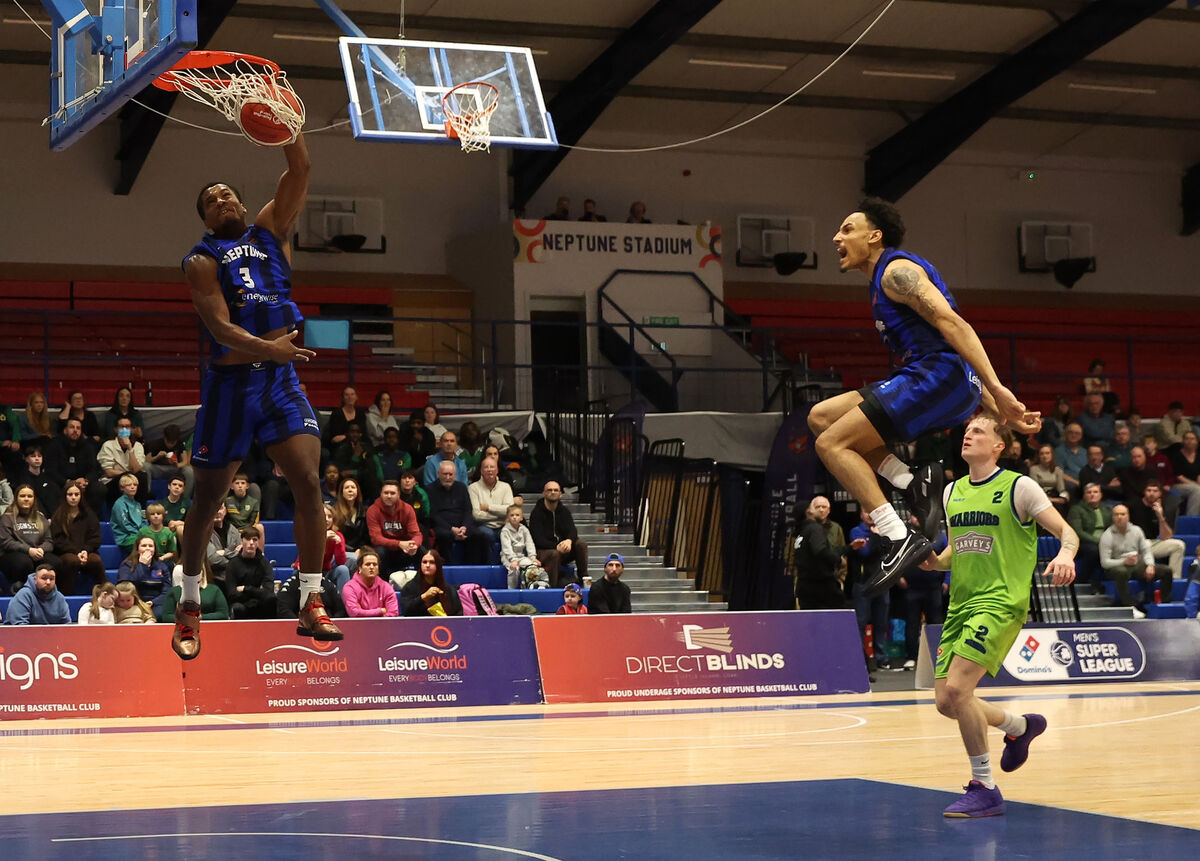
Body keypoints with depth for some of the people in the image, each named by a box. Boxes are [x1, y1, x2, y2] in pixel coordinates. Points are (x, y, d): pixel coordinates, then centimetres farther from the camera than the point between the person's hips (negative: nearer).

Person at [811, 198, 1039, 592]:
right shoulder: (885, 280, 27)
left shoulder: (896, 270, -5)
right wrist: (1002, 413, 16)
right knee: (821, 417, 13)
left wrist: (997, 392, -26)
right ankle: (916, 483, -2)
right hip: (929, 381, 10)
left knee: (832, 443, -12)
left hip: (939, 377, -10)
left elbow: (954, 325, -17)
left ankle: (900, 538, -20)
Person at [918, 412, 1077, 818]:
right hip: (960, 604, 7)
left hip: (1000, 602, -7)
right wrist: (936, 561, 4)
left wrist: (1065, 555, -28)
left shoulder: (1018, 487, -5)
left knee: (957, 688, -21)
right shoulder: (951, 491, 14)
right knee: (946, 701, 4)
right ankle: (1020, 726, 32)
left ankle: (984, 788, -8)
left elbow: (1067, 532, -5)